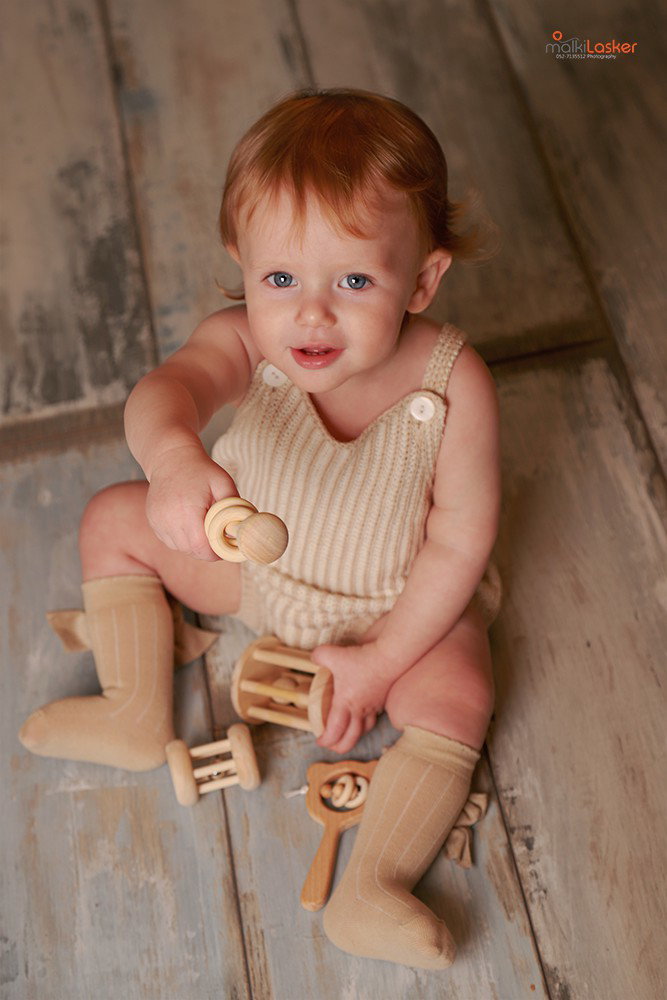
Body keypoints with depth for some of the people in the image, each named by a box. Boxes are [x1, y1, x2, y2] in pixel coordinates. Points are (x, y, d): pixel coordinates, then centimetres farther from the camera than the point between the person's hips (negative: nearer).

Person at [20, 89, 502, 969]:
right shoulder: (246, 342, -28)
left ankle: (372, 890, -12)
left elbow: (460, 543, -23)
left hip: (395, 602, -2)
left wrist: (381, 661, -21)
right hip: (252, 558, 3)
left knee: (457, 696, -24)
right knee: (114, 519, -1)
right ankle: (138, 718, 6)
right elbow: (168, 387, -50)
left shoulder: (454, 385, -31)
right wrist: (173, 457, -74)